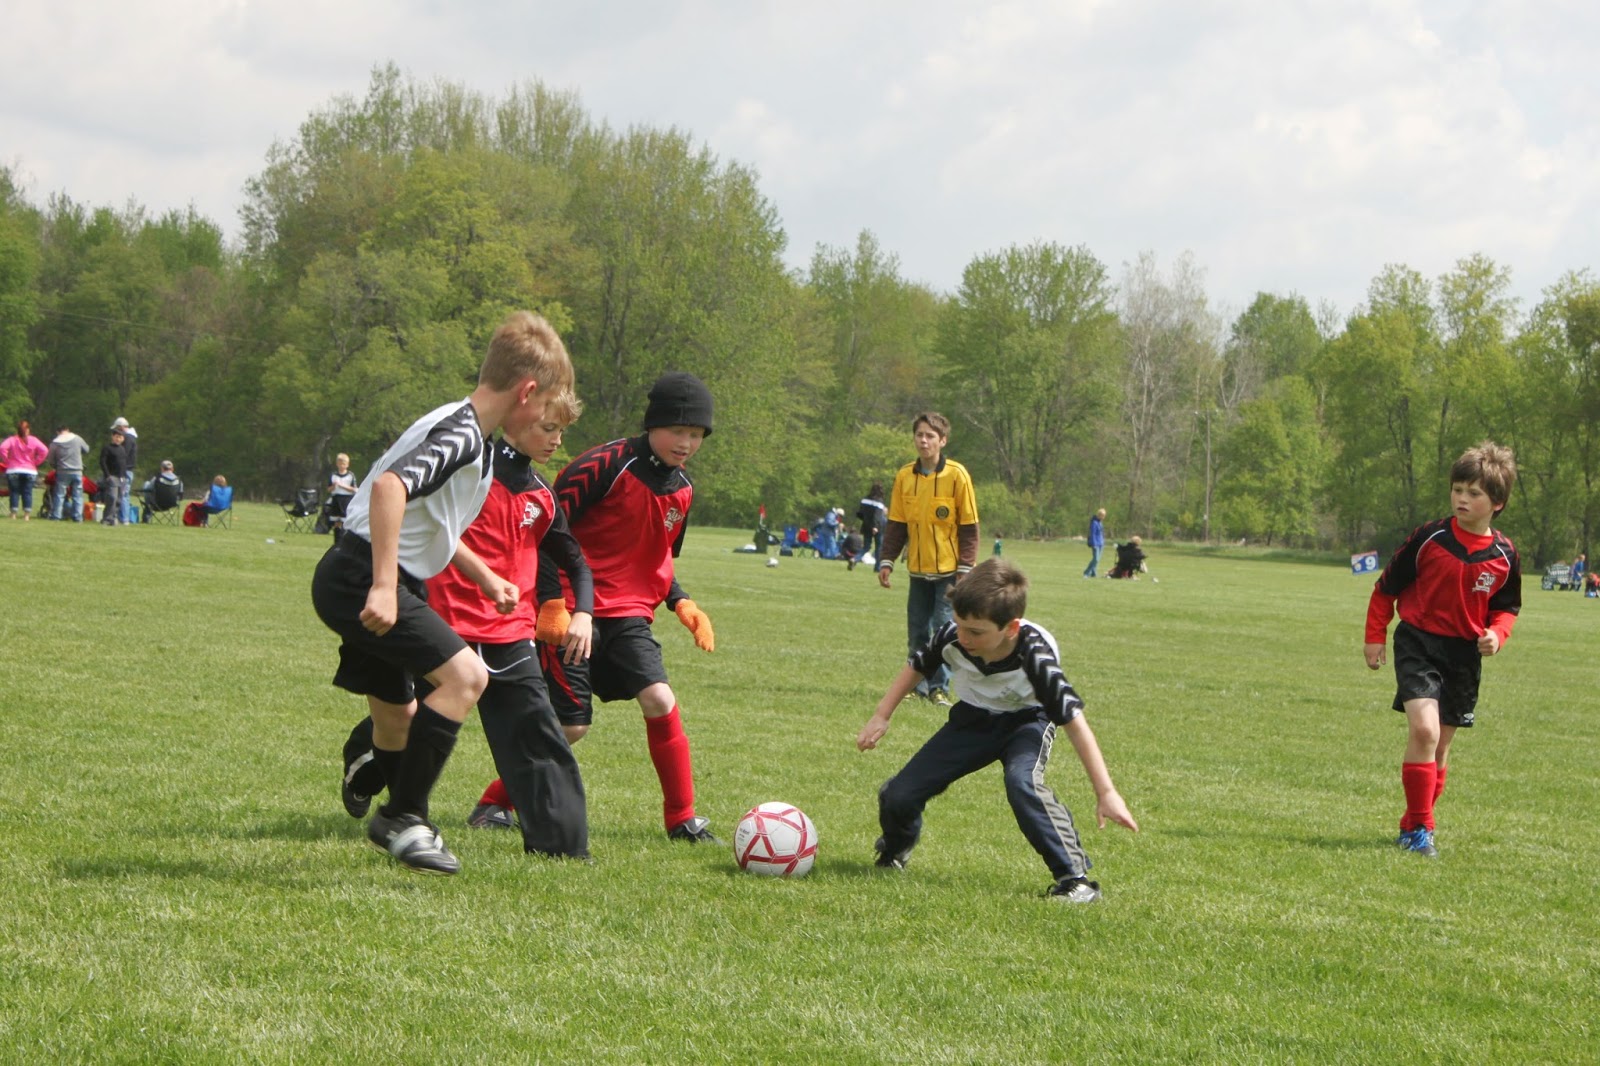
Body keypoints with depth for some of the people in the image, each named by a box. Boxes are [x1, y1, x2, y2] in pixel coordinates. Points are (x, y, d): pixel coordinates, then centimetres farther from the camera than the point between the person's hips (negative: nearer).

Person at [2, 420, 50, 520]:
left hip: (13, 471, -1)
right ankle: (27, 514, -3)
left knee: (14, 492, 2)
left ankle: (13, 513, -2)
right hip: (30, 470, 1)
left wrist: (6, 461, -5)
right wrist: (36, 462, 2)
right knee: (27, 493, 3)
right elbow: (44, 450, -7)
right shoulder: (33, 440, 2)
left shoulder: (12, 440, -1)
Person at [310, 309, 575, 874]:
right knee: (465, 675, -18)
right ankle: (404, 817, -13)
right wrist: (383, 587, -35)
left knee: (399, 716, 20)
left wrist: (485, 577, 35)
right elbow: (390, 486, -33)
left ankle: (397, 821, 37)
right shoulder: (463, 435, -16)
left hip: (351, 584, 11)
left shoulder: (461, 430, 16)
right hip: (361, 581, -11)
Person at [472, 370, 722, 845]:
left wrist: (681, 603, 6)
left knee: (660, 700, -13)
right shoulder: (606, 465, -15)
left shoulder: (682, 490, 9)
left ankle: (682, 819, -2)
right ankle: (494, 802, 15)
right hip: (573, 612, -6)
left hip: (629, 614, 6)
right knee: (571, 725, -6)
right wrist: (551, 601, -19)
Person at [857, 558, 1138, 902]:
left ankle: (1074, 876, -27)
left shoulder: (1036, 656, -35)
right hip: (973, 719, 4)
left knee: (1023, 782, -37)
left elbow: (1074, 721, -32)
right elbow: (916, 667, -1)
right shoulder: (951, 638, -25)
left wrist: (1105, 792, -33)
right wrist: (881, 717, -1)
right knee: (898, 797, -7)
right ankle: (894, 854, 30)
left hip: (1026, 721, -4)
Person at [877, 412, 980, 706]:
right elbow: (896, 524, 11)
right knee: (917, 632, 5)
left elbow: (969, 526, -5)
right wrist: (886, 561, 3)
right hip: (918, 570, 4)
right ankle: (919, 685, 13)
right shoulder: (905, 476, 5)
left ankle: (940, 687, 0)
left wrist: (965, 567, -11)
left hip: (948, 570, -4)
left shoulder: (956, 475, -7)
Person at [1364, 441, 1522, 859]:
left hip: (1465, 655, 3)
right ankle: (1419, 826, -11)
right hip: (1418, 643, -3)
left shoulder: (1503, 557, -3)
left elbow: (1506, 608, 11)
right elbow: (1387, 587, 1)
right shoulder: (1429, 538, -10)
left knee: (1441, 745, 9)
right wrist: (1375, 636, 2)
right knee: (1424, 728, -21)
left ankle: (1412, 829, 23)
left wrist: (1496, 634, -10)